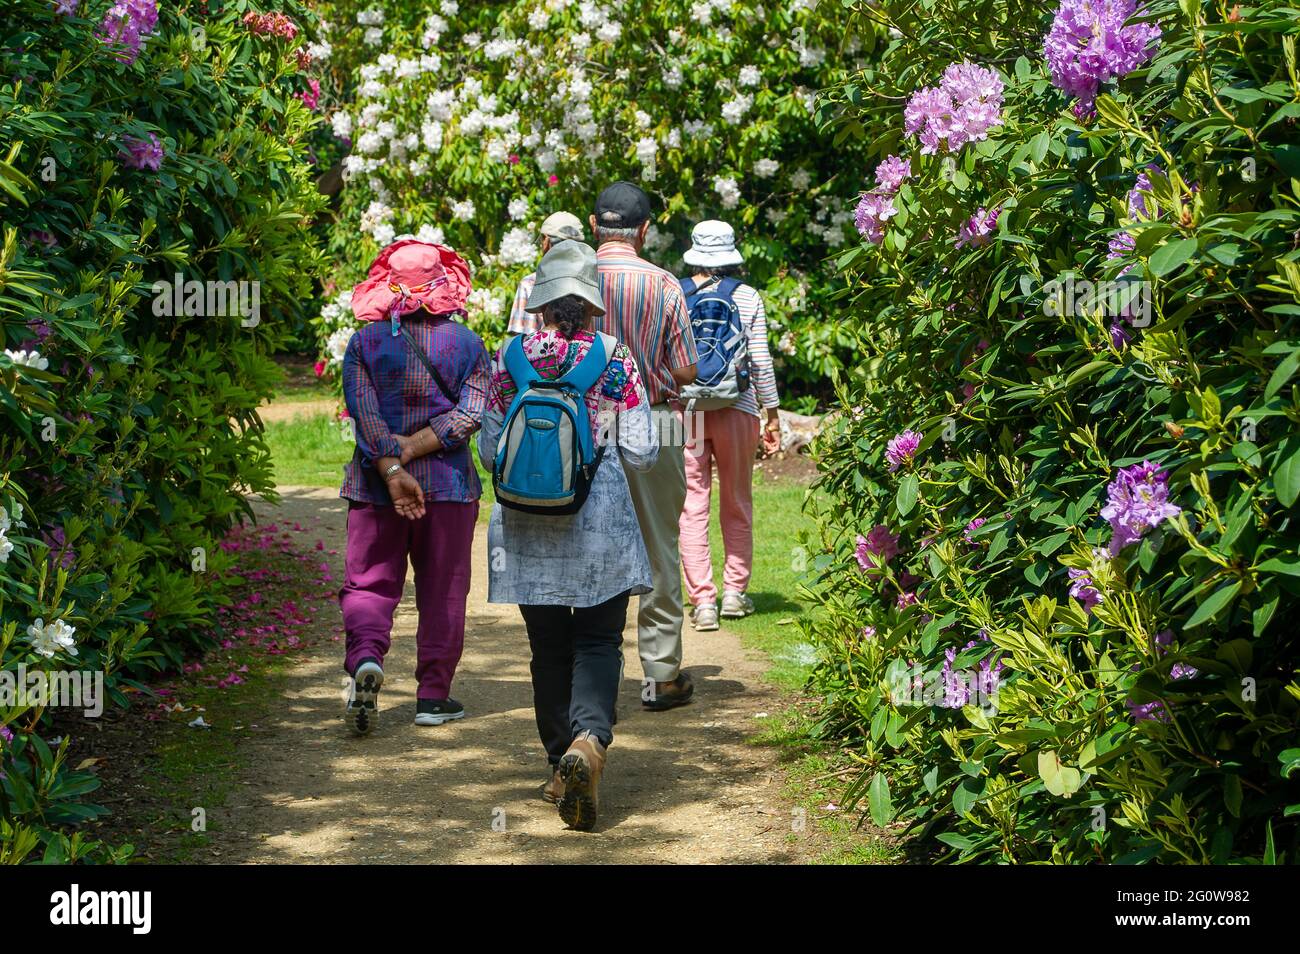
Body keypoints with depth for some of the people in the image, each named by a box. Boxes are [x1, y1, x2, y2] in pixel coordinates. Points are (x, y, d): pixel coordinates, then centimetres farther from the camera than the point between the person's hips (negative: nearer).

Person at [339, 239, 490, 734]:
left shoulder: (364, 343, 0)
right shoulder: (468, 344, 1)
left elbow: (365, 414, -12)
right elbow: (470, 413, -11)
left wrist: (392, 469, -16)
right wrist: (411, 449, -12)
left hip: (375, 487, 0)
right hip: (450, 486, 0)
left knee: (369, 583, 7)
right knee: (443, 591, 10)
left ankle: (365, 657, -20)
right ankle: (433, 694, 13)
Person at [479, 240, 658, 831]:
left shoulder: (510, 358, 0)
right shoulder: (616, 360, -4)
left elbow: (489, 450, 5)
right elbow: (641, 454, -3)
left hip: (527, 524, 2)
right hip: (601, 521, -1)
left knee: (549, 648, 12)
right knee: (598, 642, 5)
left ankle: (561, 766, 18)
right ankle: (589, 739, -22)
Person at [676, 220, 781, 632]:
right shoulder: (747, 298, -1)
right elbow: (760, 361, -2)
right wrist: (772, 415, 6)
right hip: (736, 410, 0)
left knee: (692, 507, 2)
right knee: (737, 503, 15)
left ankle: (703, 601, -2)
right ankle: (734, 591, 21)